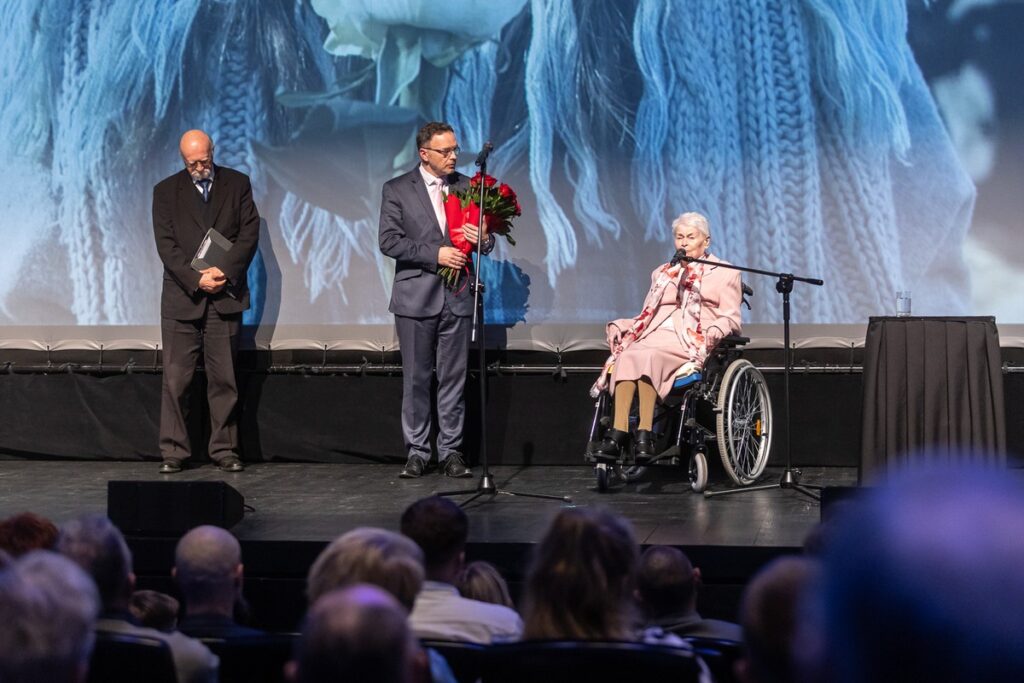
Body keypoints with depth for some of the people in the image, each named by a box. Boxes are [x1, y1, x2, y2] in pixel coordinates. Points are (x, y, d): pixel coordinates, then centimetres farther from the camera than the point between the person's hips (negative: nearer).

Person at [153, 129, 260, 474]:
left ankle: (225, 449, 7)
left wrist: (225, 272, -12)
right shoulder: (166, 191, 6)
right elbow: (166, 245, -1)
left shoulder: (237, 184, 7)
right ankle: (173, 451, 1)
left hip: (225, 295, 0)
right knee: (176, 378, -3)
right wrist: (196, 279, -13)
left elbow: (249, 232, 1)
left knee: (224, 379, 2)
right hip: (182, 296, 0)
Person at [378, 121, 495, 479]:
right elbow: (389, 241, -8)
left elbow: (484, 239, 12)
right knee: (416, 379, 3)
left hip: (456, 297, 2)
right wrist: (435, 254, -17)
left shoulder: (468, 187, 9)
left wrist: (484, 238, -12)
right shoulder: (397, 190, 0)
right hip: (416, 297, -2)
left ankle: (451, 451, 8)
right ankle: (416, 452, 9)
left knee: (453, 378, 3)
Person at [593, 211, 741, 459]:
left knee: (647, 356, -36)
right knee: (626, 356, -32)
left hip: (693, 343, -4)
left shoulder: (724, 273, 15)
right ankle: (619, 431, -43)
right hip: (657, 335, 4)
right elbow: (647, 315, 24)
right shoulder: (662, 274, 29)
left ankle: (645, 433, -40)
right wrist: (621, 327, 3)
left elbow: (731, 319, 6)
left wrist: (712, 332, -16)